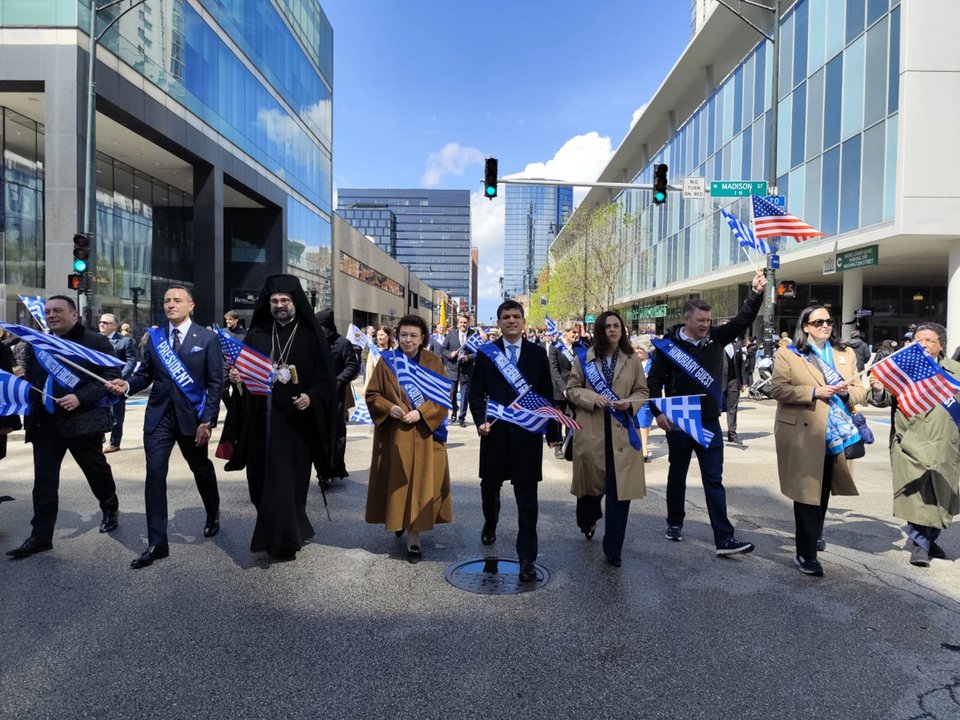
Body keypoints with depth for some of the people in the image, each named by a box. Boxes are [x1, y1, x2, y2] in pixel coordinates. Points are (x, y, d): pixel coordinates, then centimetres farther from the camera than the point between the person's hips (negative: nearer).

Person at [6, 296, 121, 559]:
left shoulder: (95, 342, -5)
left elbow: (112, 376, -12)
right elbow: (28, 380, 20)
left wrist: (80, 398, -22)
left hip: (82, 420, -4)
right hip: (45, 422, 5)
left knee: (96, 469, 12)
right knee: (44, 480, 4)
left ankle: (110, 508, 37)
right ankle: (41, 536, 11)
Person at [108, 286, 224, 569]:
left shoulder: (207, 338, -5)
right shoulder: (154, 337, 6)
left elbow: (215, 383, -7)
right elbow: (146, 374, 8)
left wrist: (207, 421, -13)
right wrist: (127, 385, -15)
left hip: (191, 417, -2)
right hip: (159, 417, 2)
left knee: (201, 469, 16)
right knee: (155, 475, -4)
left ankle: (213, 514, 43)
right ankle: (157, 543, 4)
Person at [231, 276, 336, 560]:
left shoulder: (312, 335, -2)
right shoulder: (257, 334, 9)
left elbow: (326, 378, -4)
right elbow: (245, 370, 13)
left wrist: (311, 397, -21)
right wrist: (237, 376, -9)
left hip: (296, 421, -4)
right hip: (263, 419, 4)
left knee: (287, 481, -5)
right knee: (266, 478, 9)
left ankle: (283, 540, 8)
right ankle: (293, 532, 29)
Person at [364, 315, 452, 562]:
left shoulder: (434, 363, -1)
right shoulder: (386, 361, 1)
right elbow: (372, 394, 2)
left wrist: (420, 413, -17)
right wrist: (389, 408, -16)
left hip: (424, 434, -1)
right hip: (392, 434, 1)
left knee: (419, 482, -1)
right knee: (396, 482, 8)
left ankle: (414, 537, 3)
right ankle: (399, 521, 32)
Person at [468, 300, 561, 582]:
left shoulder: (537, 354, 3)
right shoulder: (486, 353, 3)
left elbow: (547, 395, 5)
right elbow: (476, 393, 2)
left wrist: (552, 432, 4)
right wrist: (481, 421, -14)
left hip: (528, 433, -1)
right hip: (495, 432, 1)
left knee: (527, 498, 0)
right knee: (490, 486, 20)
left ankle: (527, 558, 7)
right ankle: (490, 526, 50)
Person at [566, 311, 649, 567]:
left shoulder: (632, 360, 4)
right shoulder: (585, 358, 2)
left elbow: (642, 391, 11)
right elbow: (572, 388, 6)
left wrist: (629, 403, -9)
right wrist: (593, 398, -12)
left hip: (622, 431, 0)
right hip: (590, 430, 0)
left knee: (620, 489, -3)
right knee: (590, 479, 13)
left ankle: (613, 549, 8)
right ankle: (587, 522, 45)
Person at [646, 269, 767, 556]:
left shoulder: (715, 338, 3)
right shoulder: (669, 344, -7)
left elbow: (743, 320, -4)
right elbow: (654, 380, -5)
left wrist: (756, 293, -19)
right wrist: (657, 412, -14)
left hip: (709, 423, 2)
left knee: (714, 480, 2)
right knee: (677, 476, 14)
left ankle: (724, 538, 1)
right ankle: (675, 523, 32)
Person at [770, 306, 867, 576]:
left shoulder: (846, 354, 13)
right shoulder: (787, 354, -4)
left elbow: (860, 390, 12)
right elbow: (777, 389, -12)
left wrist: (848, 391, -11)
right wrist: (814, 392, -21)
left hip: (835, 434, 5)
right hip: (802, 434, -5)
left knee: (823, 489, 18)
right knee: (807, 492, -3)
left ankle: (815, 534, 41)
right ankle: (806, 554, 5)